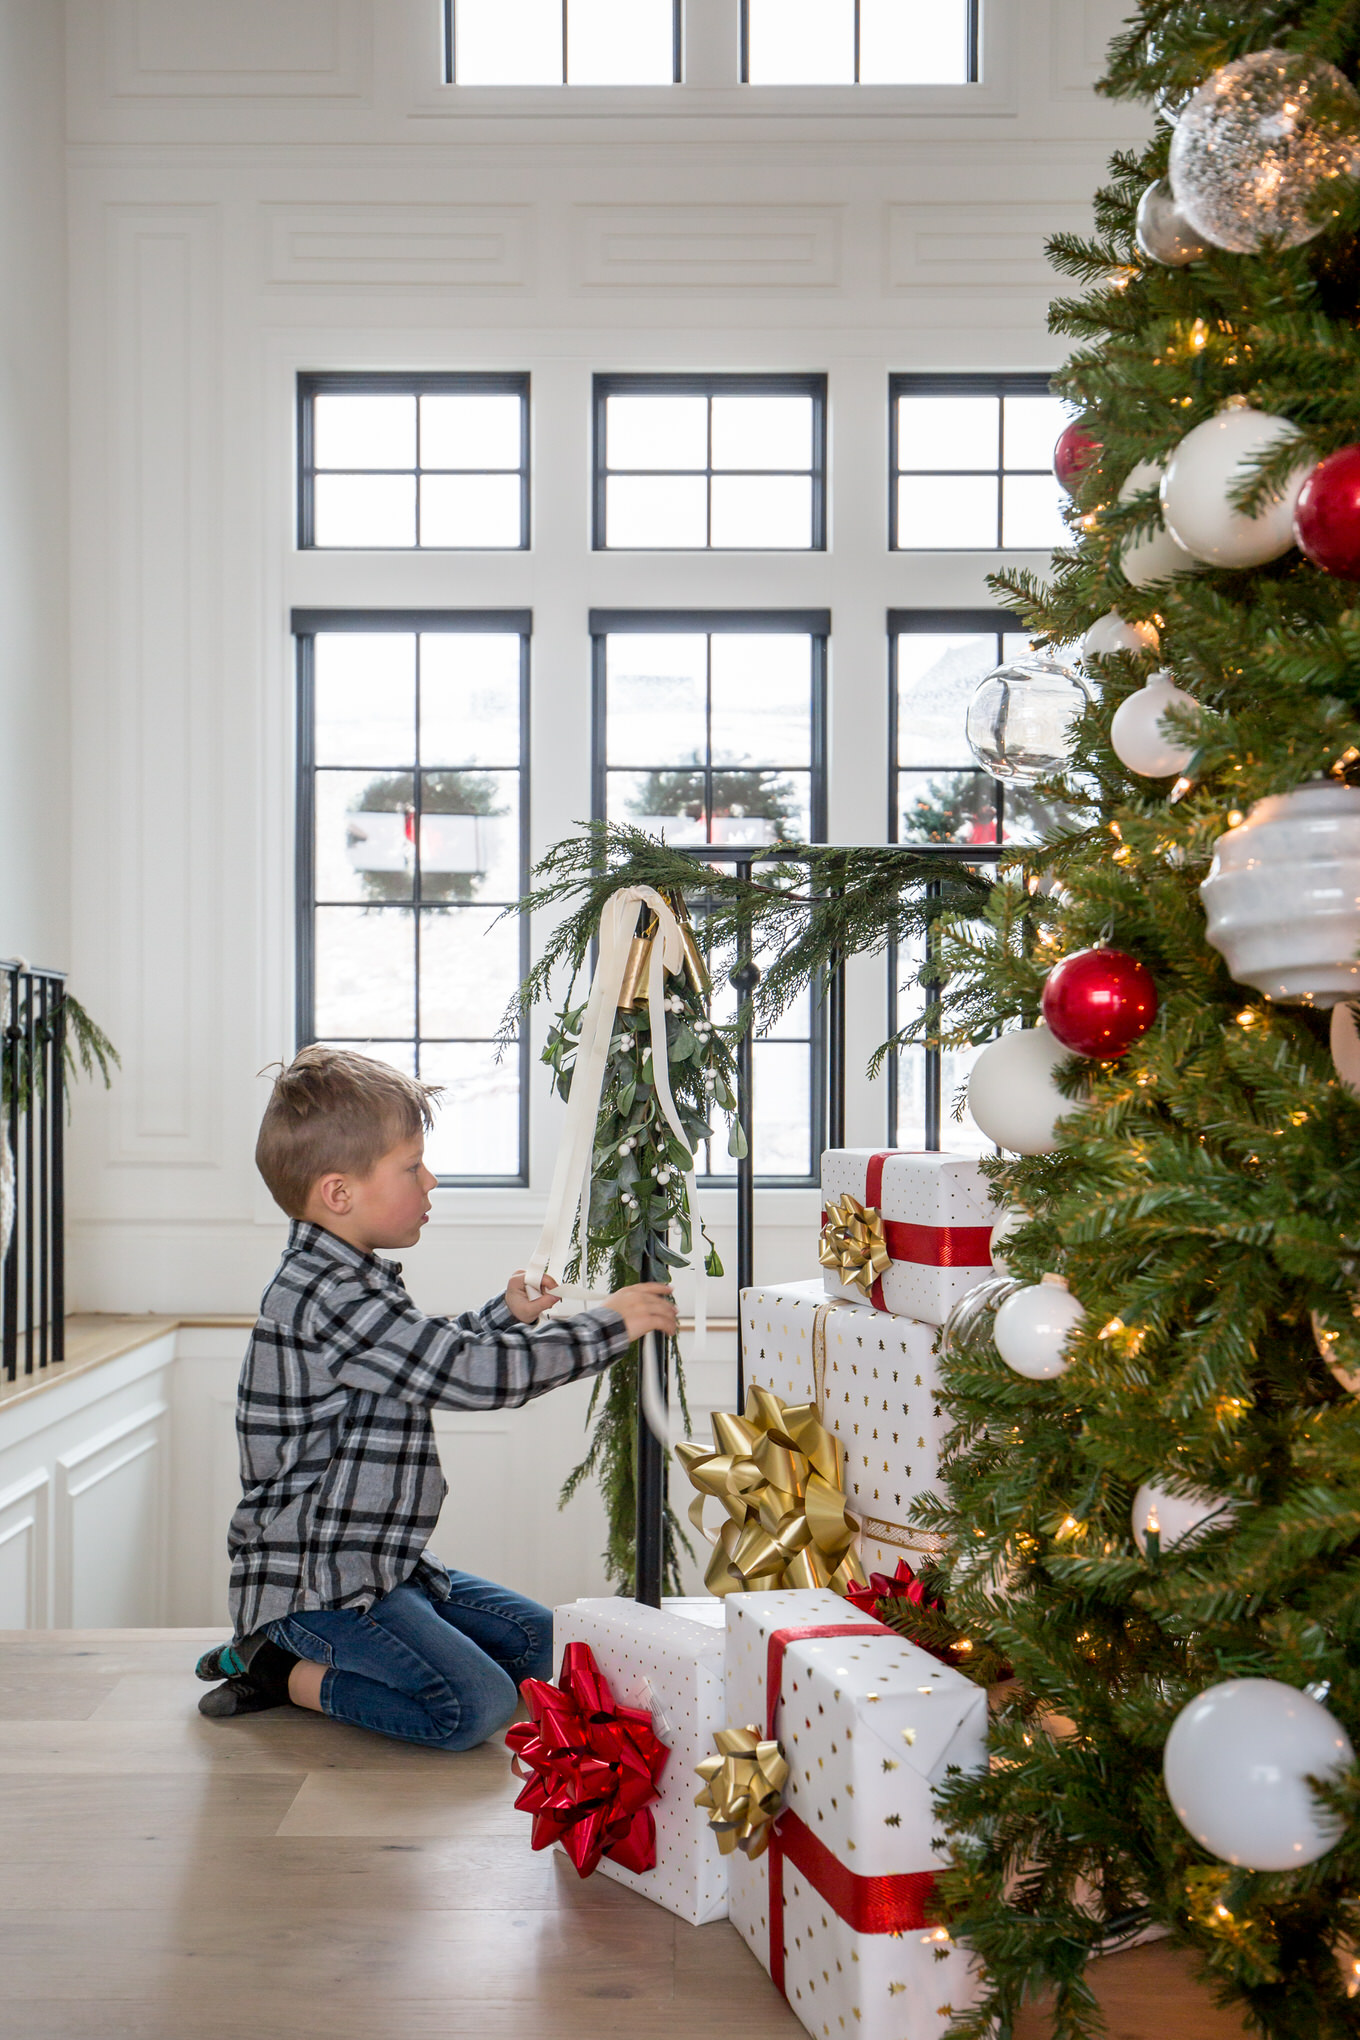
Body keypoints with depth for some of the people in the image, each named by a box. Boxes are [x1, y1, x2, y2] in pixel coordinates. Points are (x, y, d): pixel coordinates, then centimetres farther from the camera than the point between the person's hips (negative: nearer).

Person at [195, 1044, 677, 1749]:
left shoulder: (348, 1282, 11)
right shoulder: (331, 1298, -23)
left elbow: (435, 1358, 29)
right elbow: (476, 1374, -27)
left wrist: (506, 1313, 19)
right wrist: (609, 1325, -18)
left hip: (382, 1564, 11)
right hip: (314, 1579, -11)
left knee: (537, 1640, 13)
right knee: (475, 1706, -22)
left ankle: (299, 1645, 12)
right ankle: (290, 1673, -2)